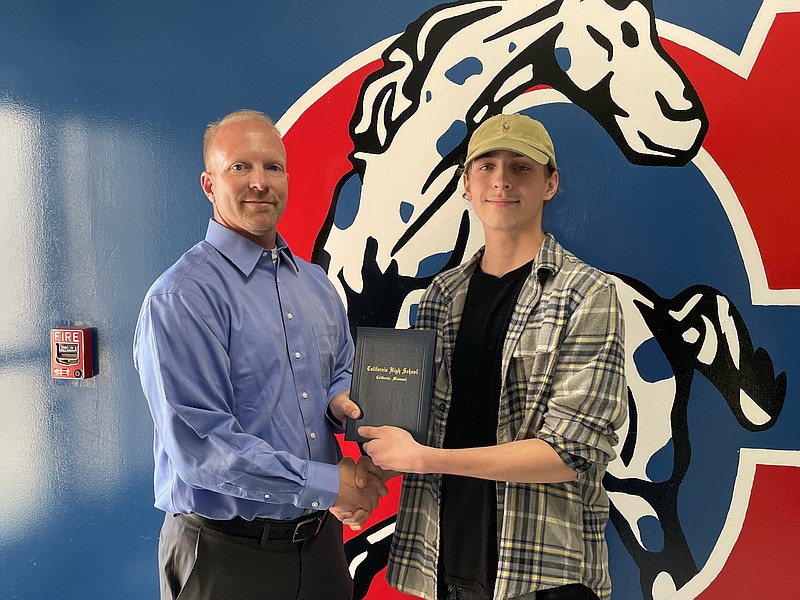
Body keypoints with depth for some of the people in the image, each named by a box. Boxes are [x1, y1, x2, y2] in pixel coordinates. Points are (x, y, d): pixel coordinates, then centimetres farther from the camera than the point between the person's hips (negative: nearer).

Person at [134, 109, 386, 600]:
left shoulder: (317, 285, 7)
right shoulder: (180, 299, -17)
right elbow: (199, 447, -22)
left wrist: (342, 401, -5)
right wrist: (329, 485, -19)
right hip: (227, 555, -6)